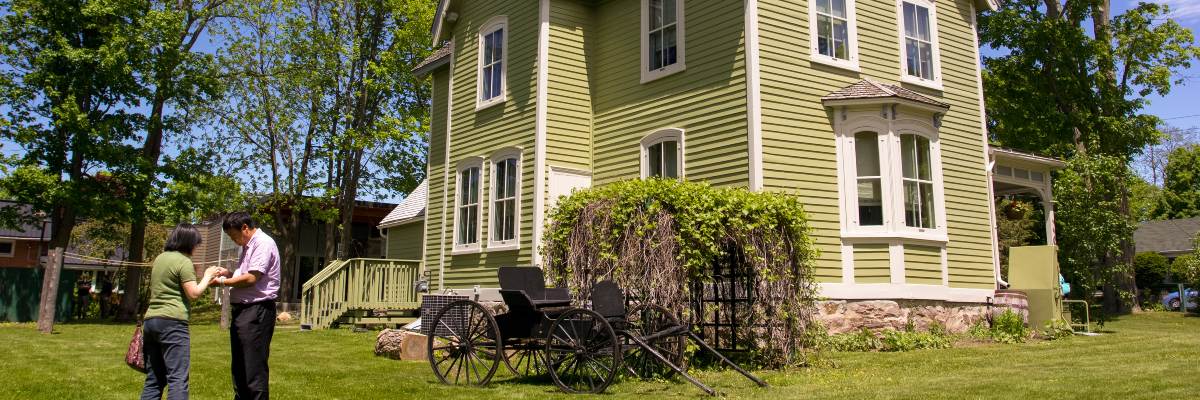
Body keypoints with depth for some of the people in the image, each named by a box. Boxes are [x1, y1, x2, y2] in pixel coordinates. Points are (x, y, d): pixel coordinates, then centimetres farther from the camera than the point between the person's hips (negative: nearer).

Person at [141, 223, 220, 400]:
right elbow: (193, 293, -11)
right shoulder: (184, 262, -8)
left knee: (154, 380, 12)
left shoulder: (160, 258, 17)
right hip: (172, 322, -9)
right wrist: (207, 277, 3)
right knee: (178, 379, -10)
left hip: (151, 319, 9)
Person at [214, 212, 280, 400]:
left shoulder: (264, 243, -12)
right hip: (241, 309, 10)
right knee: (239, 367, 16)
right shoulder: (248, 246, 19)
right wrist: (229, 273, 9)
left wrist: (222, 282, -9)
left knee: (255, 368, -8)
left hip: (257, 311, -10)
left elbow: (252, 278, -19)